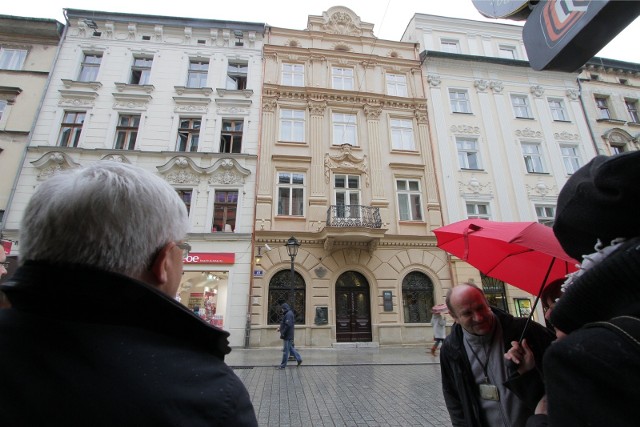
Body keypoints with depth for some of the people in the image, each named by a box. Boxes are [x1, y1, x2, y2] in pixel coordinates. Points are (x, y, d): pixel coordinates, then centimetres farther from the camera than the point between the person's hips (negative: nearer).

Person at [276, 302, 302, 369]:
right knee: (290, 348, 18)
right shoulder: (289, 313, 14)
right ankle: (298, 359, 24)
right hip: (289, 335, 10)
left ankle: (283, 365, 7)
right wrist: (280, 328, 12)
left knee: (285, 350, -1)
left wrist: (282, 333, -20)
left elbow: (288, 325, -25)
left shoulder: (288, 314, -18)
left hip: (287, 336, -10)